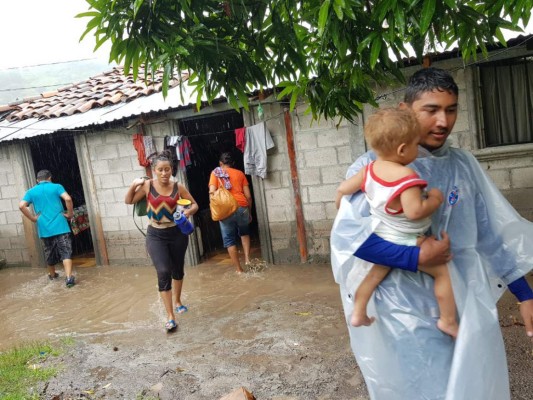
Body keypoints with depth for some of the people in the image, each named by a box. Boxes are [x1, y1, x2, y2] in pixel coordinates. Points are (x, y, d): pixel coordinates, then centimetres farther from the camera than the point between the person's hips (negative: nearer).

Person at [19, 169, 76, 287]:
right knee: (66, 251, -4)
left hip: (44, 228, 3)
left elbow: (21, 206, -6)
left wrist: (33, 218, 3)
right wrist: (70, 213, -4)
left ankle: (52, 274, 37)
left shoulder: (31, 191, 9)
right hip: (60, 225, -3)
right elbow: (68, 199, -15)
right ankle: (68, 277, -17)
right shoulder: (56, 187, 2)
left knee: (49, 252, 20)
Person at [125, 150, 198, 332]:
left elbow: (194, 204, 3)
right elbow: (128, 201, 3)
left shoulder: (178, 187, -6)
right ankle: (170, 317, -7)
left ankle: (178, 302, 44)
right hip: (156, 235, -2)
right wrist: (133, 185, -14)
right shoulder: (147, 185, -7)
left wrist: (189, 211, -19)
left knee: (178, 270, 17)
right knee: (163, 272, -15)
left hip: (177, 233, 2)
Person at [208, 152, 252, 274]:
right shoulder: (240, 173, 14)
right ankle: (247, 259, 14)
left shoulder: (215, 173, 9)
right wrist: (250, 212, 19)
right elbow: (248, 196, 9)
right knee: (244, 233, 28)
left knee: (230, 240, 10)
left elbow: (212, 192, -5)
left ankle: (239, 269, 12)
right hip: (242, 208, 2)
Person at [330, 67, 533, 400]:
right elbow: (346, 234, -17)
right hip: (408, 311, -5)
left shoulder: (464, 164, 5)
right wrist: (416, 257, -24)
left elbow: (493, 232, 11)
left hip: (469, 305, 5)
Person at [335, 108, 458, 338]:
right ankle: (448, 321, 15)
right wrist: (434, 200, -15)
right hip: (407, 244, -7)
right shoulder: (406, 177, -27)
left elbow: (343, 189, 2)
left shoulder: (369, 169, -5)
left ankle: (358, 314, 33)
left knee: (376, 272, 26)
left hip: (380, 239, 7)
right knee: (444, 271, 8)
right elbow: (414, 211, -33)